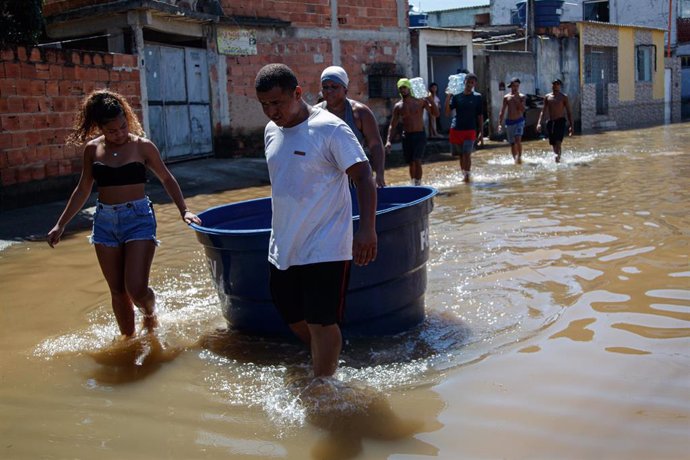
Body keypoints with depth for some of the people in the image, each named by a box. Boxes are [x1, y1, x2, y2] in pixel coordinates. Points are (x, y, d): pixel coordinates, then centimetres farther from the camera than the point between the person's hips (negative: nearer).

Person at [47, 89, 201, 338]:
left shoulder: (142, 146, -4)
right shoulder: (92, 149, 4)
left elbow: (167, 179, 6)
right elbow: (83, 190, 13)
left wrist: (183, 210, -5)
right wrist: (60, 224, 13)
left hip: (138, 218, -3)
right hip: (104, 221, 3)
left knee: (136, 289, -12)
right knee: (117, 291, 8)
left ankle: (150, 313, 23)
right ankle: (128, 338, 26)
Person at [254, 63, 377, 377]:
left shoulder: (330, 129, -14)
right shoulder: (271, 131, 8)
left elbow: (363, 177, -16)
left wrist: (367, 230, -26)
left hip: (324, 248, -8)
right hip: (284, 246, 8)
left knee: (320, 322, -3)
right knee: (291, 315, 19)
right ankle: (329, 358, 43)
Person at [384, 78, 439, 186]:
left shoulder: (420, 101, -2)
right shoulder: (398, 106, 4)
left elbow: (436, 114, -1)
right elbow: (392, 125, 6)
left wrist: (431, 101, -18)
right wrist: (388, 141, -7)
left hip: (420, 135, -3)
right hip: (406, 136, 3)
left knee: (417, 161, -16)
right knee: (411, 163, 9)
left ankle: (418, 185, -14)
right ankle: (414, 184, 25)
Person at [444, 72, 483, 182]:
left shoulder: (477, 97, 3)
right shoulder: (456, 96, 4)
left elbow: (480, 115, 5)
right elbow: (447, 113, -2)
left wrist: (480, 131, 1)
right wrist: (448, 98, -13)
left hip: (470, 129, -2)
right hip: (456, 129, 2)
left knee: (467, 153, -14)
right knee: (461, 155, 11)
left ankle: (467, 175, -10)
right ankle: (464, 174, 24)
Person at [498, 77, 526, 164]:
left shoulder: (521, 97, 1)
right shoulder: (506, 97, 6)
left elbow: (522, 109, -11)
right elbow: (502, 112, 7)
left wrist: (517, 99, -15)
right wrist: (500, 124, 1)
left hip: (519, 121, -2)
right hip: (509, 122, 2)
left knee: (518, 140, -21)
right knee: (512, 143, 6)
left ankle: (519, 157, -13)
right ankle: (515, 159, 18)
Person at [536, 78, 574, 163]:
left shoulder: (563, 97, 4)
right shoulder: (547, 97, 11)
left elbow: (569, 112, 4)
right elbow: (543, 111, 11)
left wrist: (571, 125, -3)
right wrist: (539, 123, -1)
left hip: (560, 121, -4)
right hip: (550, 122, 4)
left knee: (558, 142, -20)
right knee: (553, 144, 7)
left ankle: (558, 158, -30)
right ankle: (557, 158, 20)